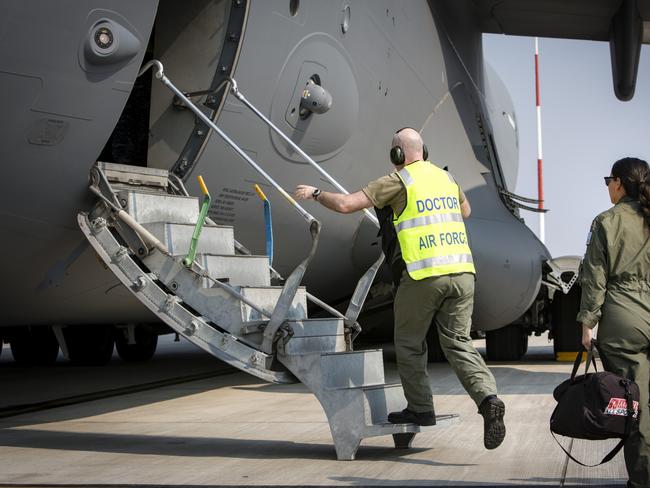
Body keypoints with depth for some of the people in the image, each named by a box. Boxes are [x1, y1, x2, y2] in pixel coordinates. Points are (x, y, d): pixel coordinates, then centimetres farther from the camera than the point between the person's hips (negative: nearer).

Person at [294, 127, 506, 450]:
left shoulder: (398, 181, -1)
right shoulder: (447, 178, 18)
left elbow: (346, 205, -5)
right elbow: (465, 210, 39)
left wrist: (315, 193, 12)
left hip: (425, 274, -5)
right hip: (462, 271, 5)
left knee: (409, 343, 13)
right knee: (459, 344, 6)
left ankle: (420, 409, 17)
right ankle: (488, 398, -15)